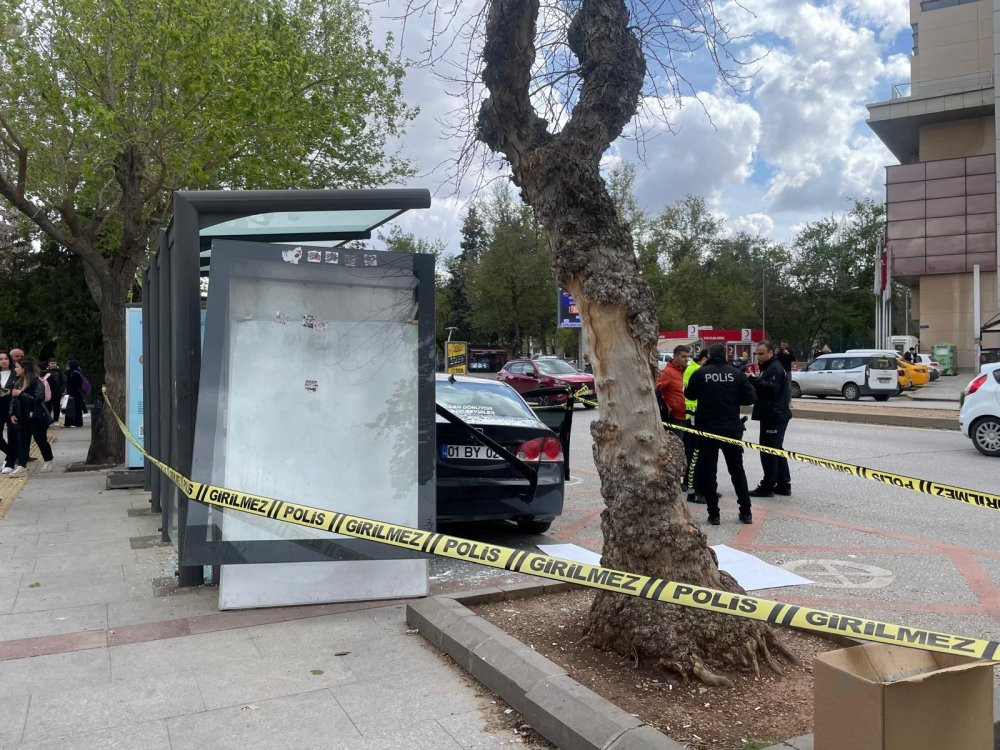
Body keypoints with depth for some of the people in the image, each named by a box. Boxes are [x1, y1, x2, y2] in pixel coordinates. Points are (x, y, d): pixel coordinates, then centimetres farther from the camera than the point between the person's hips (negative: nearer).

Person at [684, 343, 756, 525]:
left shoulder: (699, 374, -7)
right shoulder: (736, 374, -4)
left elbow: (689, 395, 5)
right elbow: (750, 398, -3)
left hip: (707, 430, -2)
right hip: (732, 429, 2)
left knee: (707, 472, 8)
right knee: (737, 471, 15)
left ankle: (713, 514, 6)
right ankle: (746, 512, 17)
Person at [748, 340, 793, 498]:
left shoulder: (774, 368, -14)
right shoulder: (770, 367, 19)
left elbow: (771, 388, -29)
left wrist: (754, 380, -37)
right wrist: (754, 381, 9)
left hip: (773, 417, -11)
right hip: (776, 415, 11)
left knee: (768, 451, -7)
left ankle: (768, 486, -4)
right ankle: (783, 485, 21)